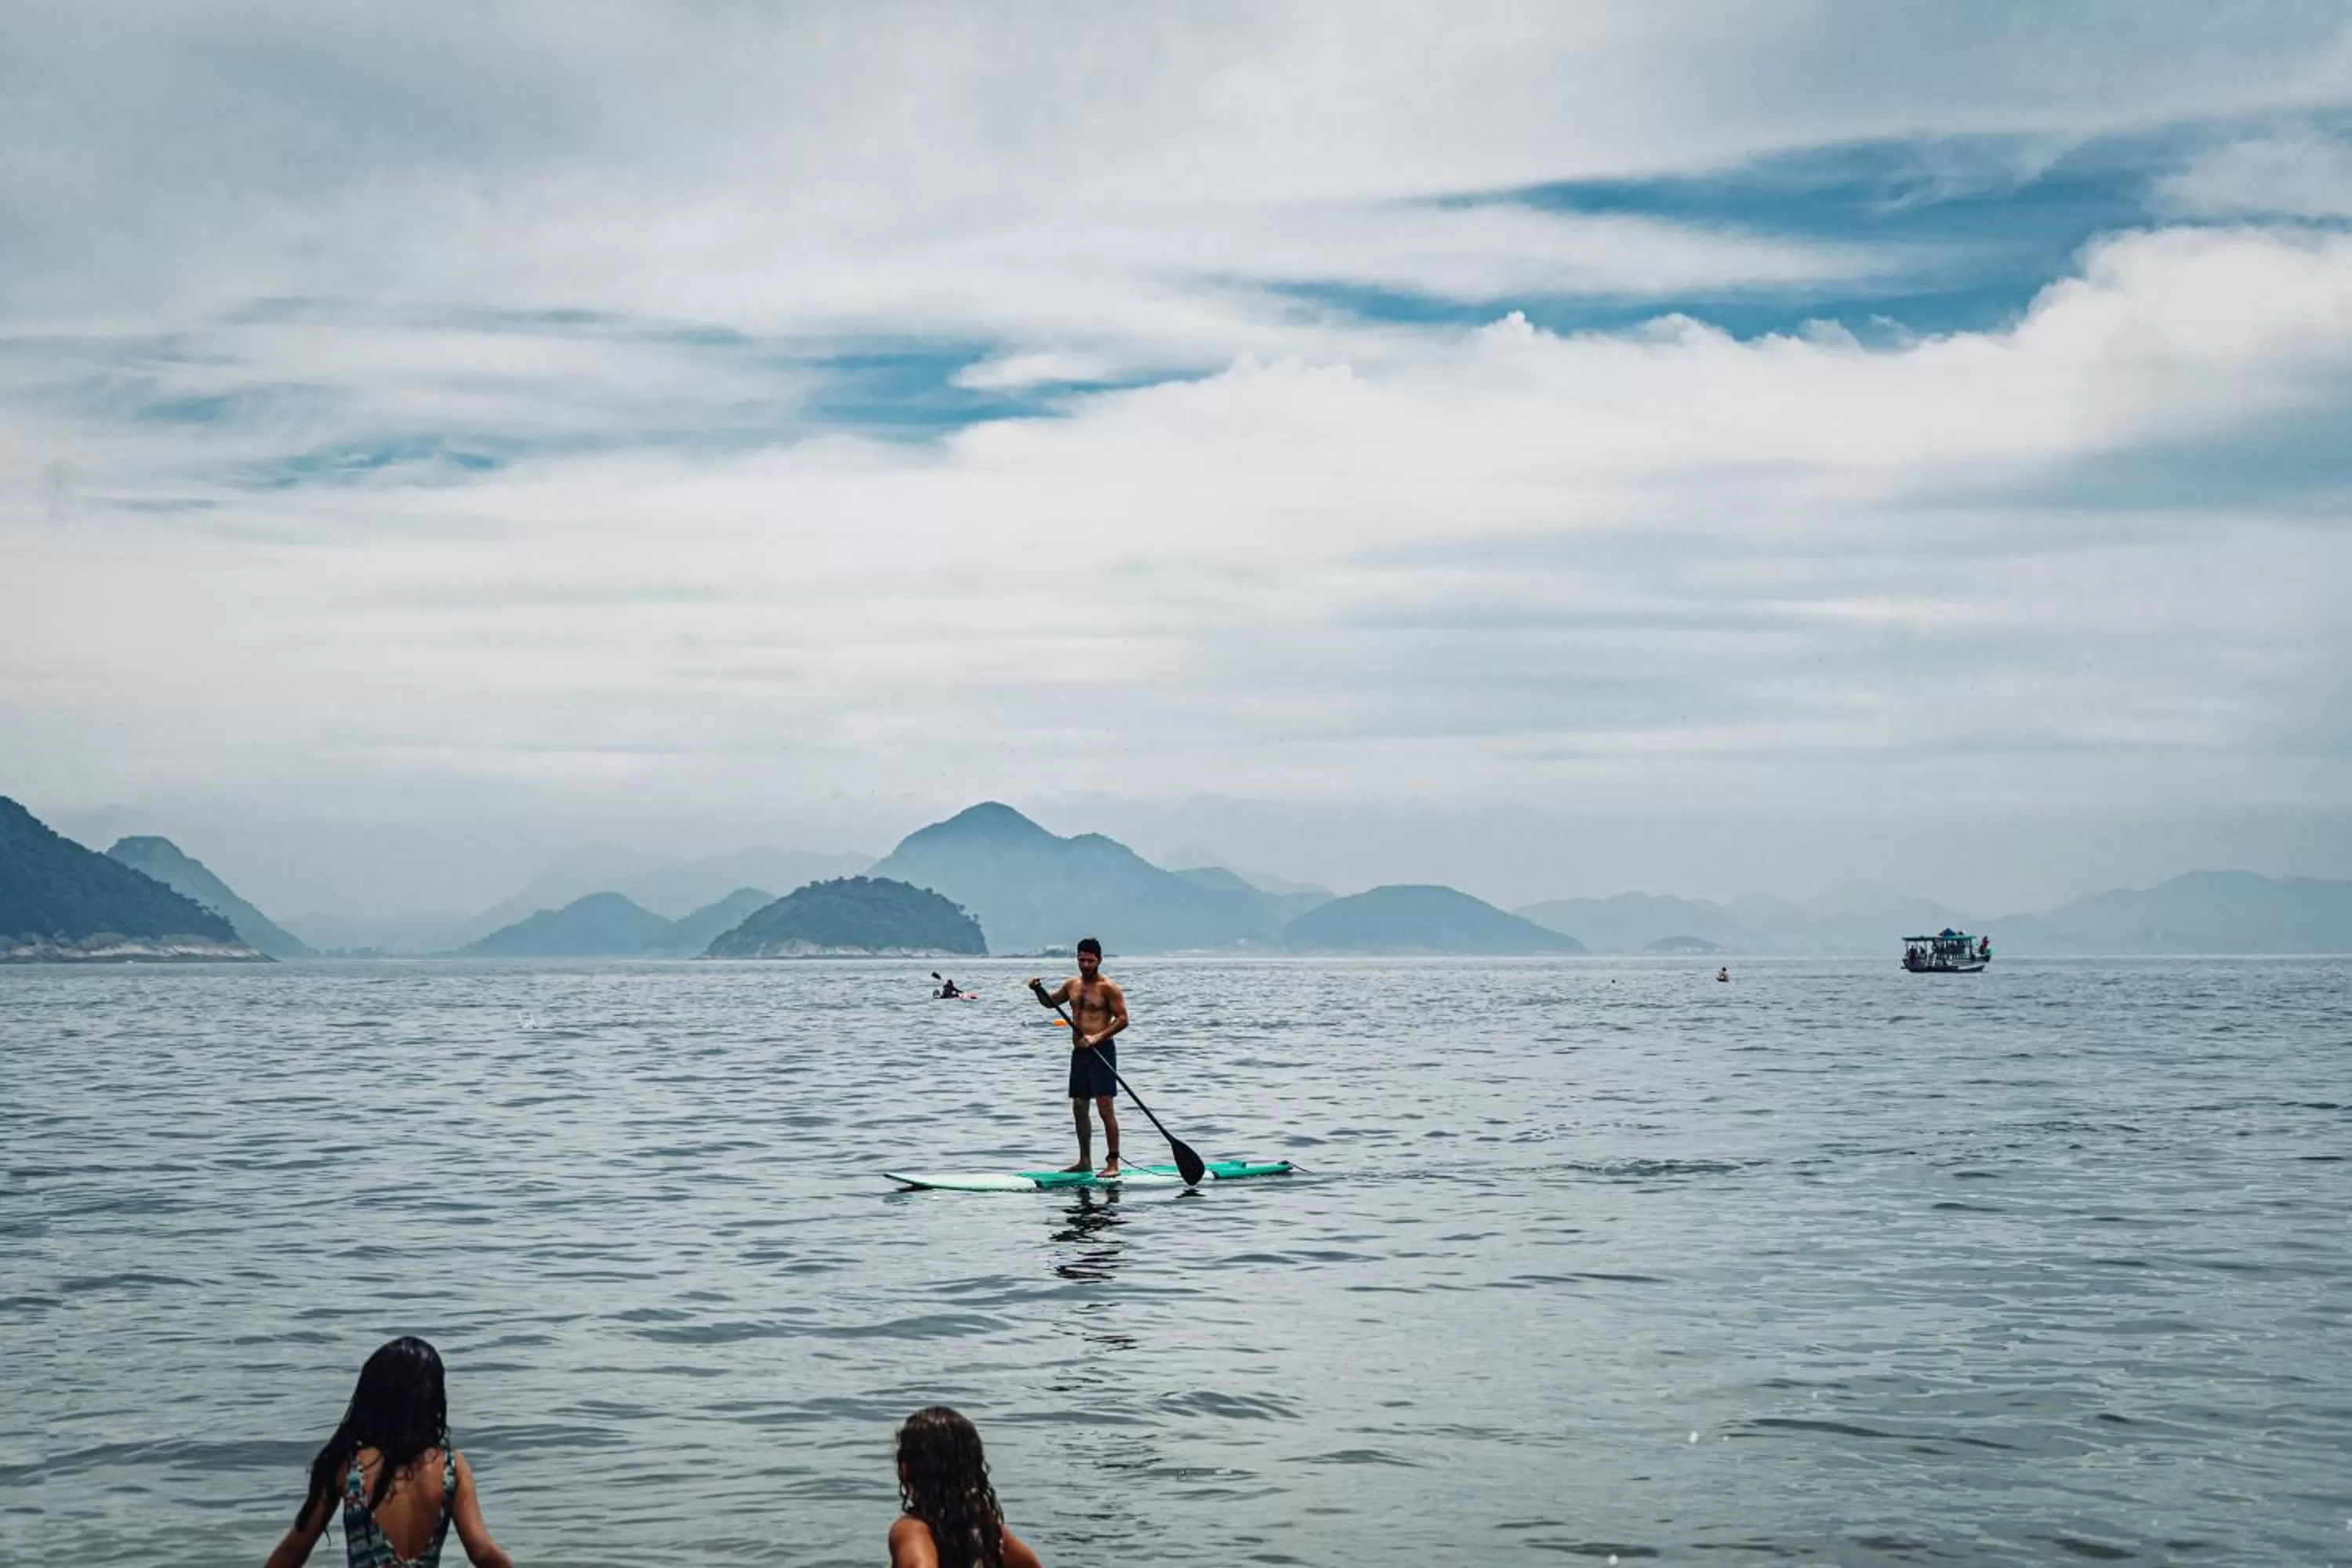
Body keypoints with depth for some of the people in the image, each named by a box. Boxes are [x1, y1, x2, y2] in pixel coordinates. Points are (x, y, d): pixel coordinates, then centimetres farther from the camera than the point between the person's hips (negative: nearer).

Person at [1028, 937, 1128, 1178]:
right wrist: (1039, 990, 7)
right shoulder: (1072, 985, 13)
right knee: (1079, 1108, 11)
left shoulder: (1108, 988, -8)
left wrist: (1097, 1037, -22)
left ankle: (1113, 1163, -10)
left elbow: (1122, 1019, -12)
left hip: (1102, 1051, -8)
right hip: (1079, 1052, 8)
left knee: (1105, 1107, -11)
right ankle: (1085, 1161, 20)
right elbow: (1050, 1002, 29)